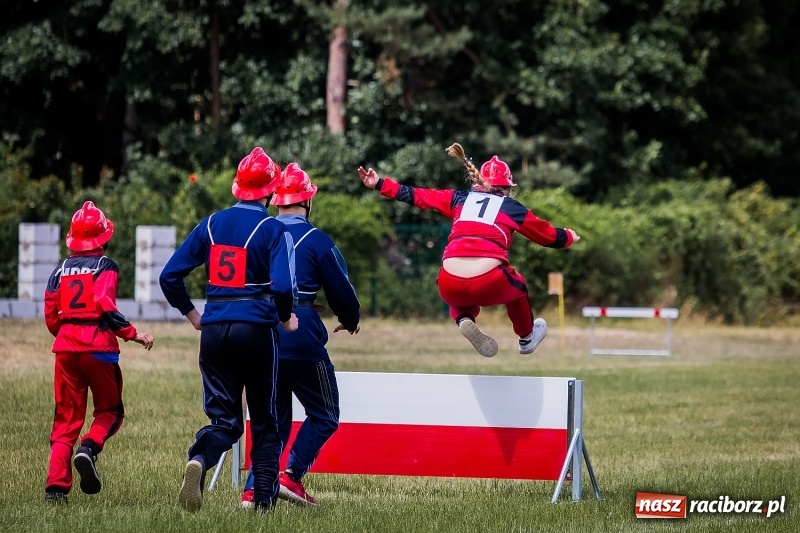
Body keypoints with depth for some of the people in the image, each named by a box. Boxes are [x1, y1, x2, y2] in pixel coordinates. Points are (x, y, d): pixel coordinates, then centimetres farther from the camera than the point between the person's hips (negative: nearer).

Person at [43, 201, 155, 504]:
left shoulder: (62, 270, 11)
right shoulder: (105, 266, -4)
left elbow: (50, 315, 9)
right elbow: (104, 304, -17)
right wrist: (132, 334, -13)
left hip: (66, 345, 4)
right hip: (98, 344, -4)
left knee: (66, 416, 8)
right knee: (109, 409, 13)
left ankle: (56, 485, -4)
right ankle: (89, 448, -17)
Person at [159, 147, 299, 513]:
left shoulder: (211, 225, 7)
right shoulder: (273, 230, -6)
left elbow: (169, 276, 5)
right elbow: (282, 286, -18)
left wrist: (190, 313, 19)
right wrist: (286, 318, 1)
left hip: (214, 329, 3)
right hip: (256, 328, -3)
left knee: (224, 419, 7)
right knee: (264, 420, 13)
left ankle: (199, 459, -25)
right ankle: (264, 500, 10)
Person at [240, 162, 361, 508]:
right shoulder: (317, 241, -7)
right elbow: (342, 292, -2)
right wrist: (351, 320, 19)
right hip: (301, 339, -5)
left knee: (274, 418, 15)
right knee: (324, 415, 8)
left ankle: (254, 489, 3)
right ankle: (291, 476, -9)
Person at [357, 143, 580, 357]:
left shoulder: (460, 199, 19)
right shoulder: (511, 207, 14)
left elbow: (416, 195, 21)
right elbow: (547, 234, 23)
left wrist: (379, 184, 30)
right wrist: (568, 237, 43)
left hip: (450, 288, 2)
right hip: (490, 286, -2)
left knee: (460, 291, 39)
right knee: (516, 285, 33)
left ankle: (464, 319, 7)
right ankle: (527, 337, 46)